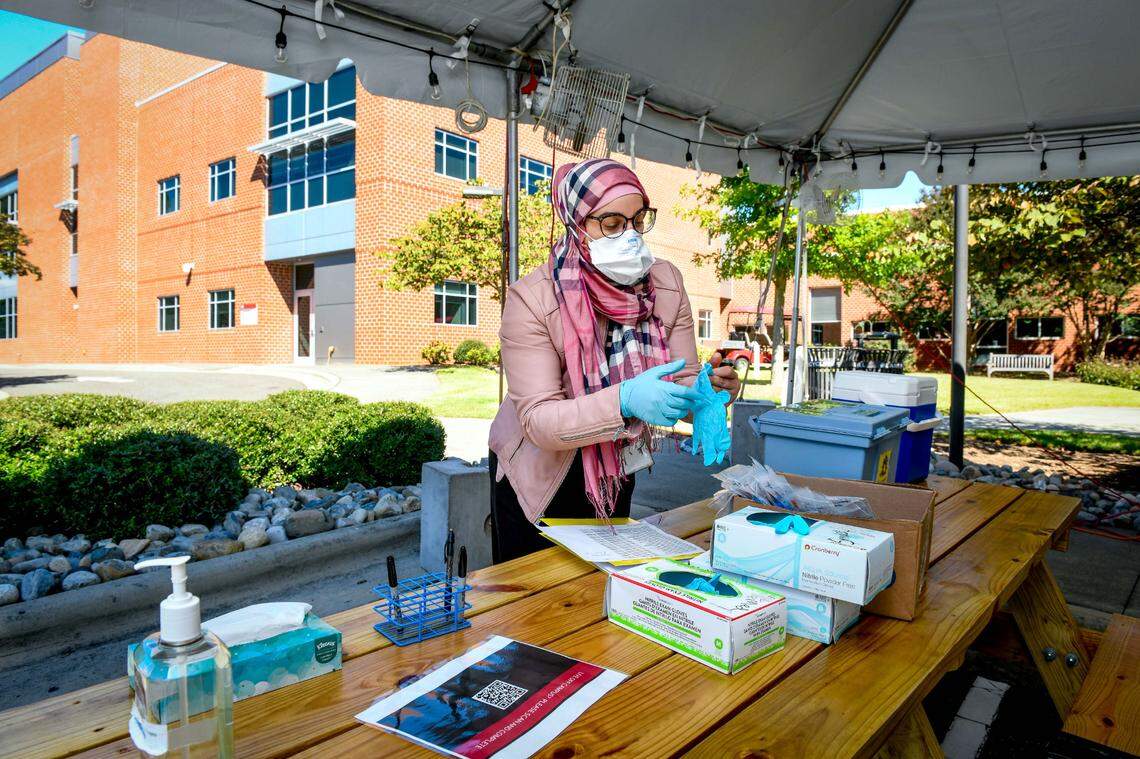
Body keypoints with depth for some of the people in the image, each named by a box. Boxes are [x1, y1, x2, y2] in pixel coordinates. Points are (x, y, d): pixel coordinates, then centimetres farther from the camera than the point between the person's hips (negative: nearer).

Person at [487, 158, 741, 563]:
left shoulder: (666, 283, -11)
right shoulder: (532, 298, -25)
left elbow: (680, 383, -10)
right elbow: (538, 420, -28)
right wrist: (625, 399, -43)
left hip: (616, 469, 4)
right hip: (539, 473, -3)